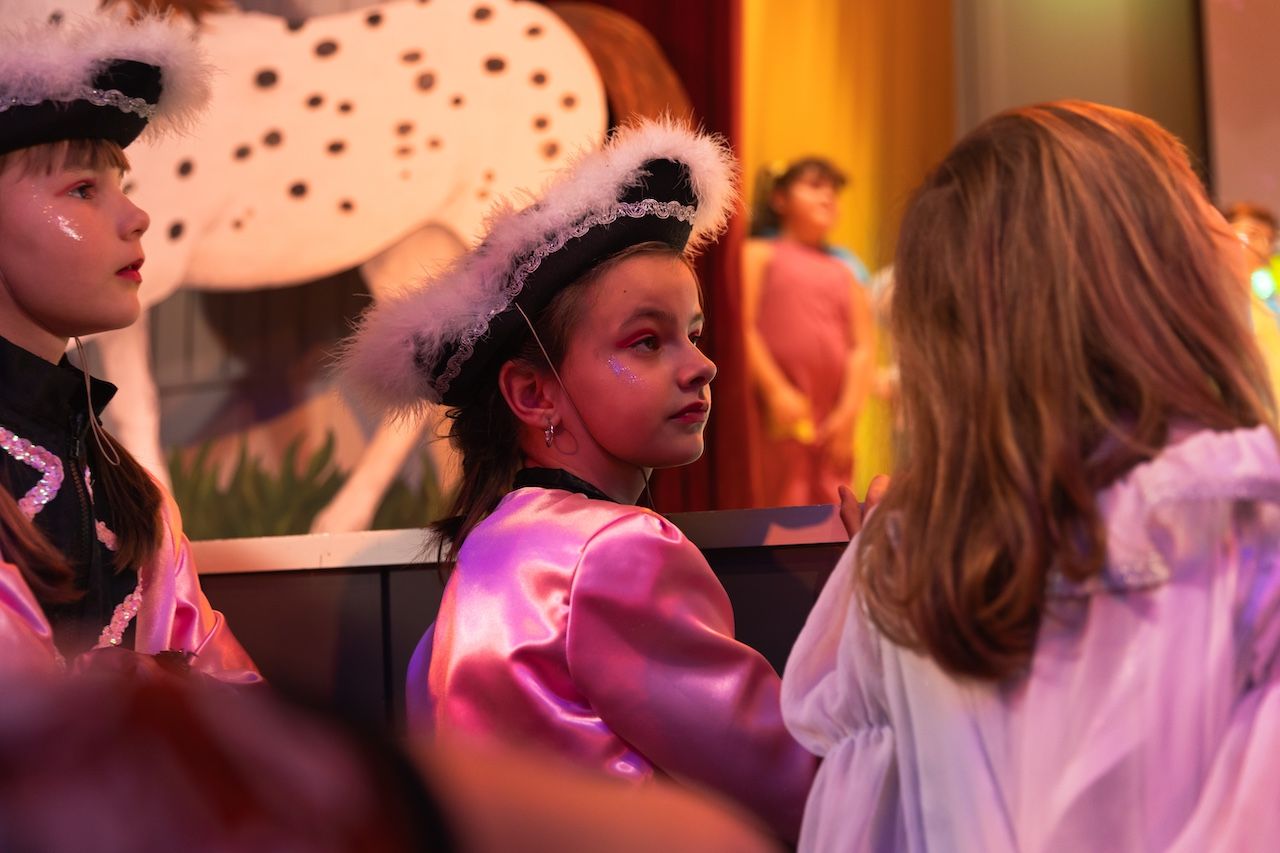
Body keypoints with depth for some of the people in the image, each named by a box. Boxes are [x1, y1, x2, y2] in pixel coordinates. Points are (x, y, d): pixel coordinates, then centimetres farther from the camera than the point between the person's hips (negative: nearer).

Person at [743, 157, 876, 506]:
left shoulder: (845, 271, 21)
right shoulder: (759, 254, 11)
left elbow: (864, 348, 12)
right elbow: (744, 326, -2)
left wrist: (848, 411, -2)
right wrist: (775, 390, -14)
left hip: (834, 421, 4)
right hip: (781, 411, -4)